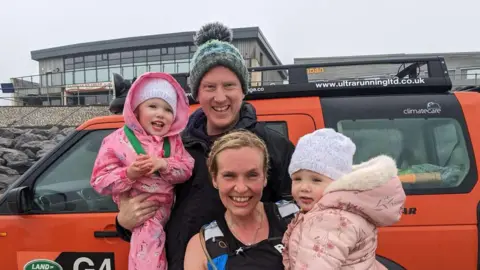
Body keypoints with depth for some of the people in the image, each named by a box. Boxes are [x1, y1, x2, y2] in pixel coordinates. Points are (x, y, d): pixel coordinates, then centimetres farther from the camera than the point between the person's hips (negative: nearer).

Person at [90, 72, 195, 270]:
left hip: (167, 207, 4)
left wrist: (163, 164, -22)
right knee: (148, 232, -22)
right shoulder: (117, 141, -8)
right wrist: (129, 174, -25)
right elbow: (99, 182, -8)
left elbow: (187, 168, -4)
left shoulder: (173, 141, 3)